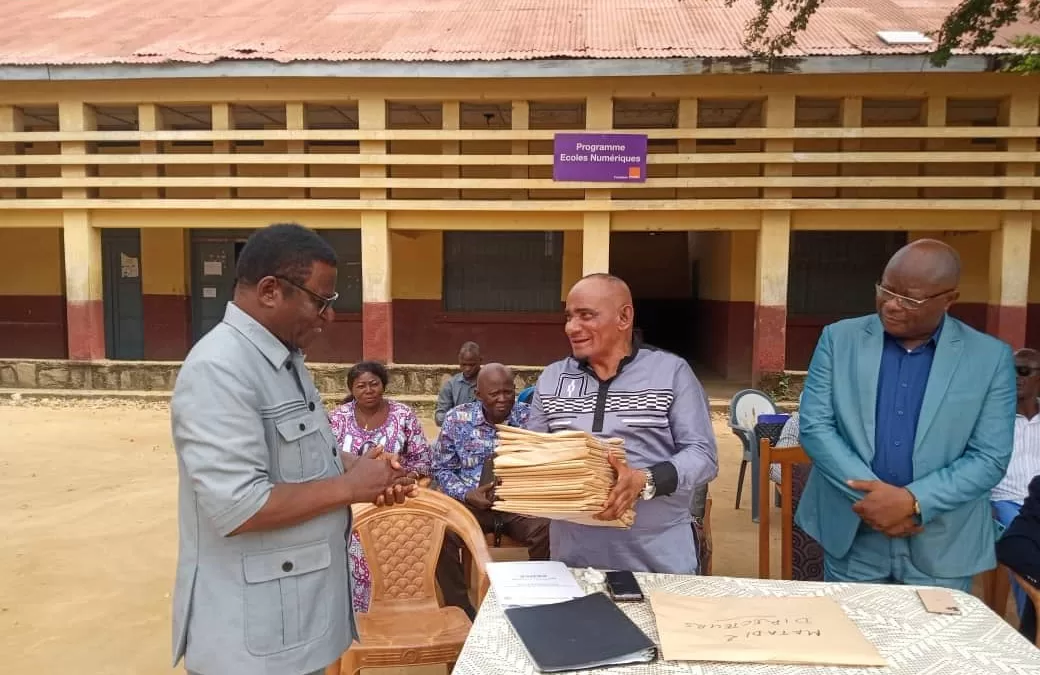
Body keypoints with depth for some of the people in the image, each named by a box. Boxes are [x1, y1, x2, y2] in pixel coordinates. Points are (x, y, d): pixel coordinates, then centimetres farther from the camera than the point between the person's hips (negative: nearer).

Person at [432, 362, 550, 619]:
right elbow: (442, 469, 4)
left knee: (549, 529, -30)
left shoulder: (530, 417, -1)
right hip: (471, 503, 0)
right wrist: (468, 494, -15)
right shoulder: (457, 419, -1)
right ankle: (461, 611, -7)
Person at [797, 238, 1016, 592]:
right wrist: (871, 494, -16)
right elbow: (814, 426, -6)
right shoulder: (839, 338, -3)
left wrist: (913, 501, -19)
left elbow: (989, 458, -7)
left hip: (942, 546, 0)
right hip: (851, 536, 1)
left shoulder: (991, 358, -4)